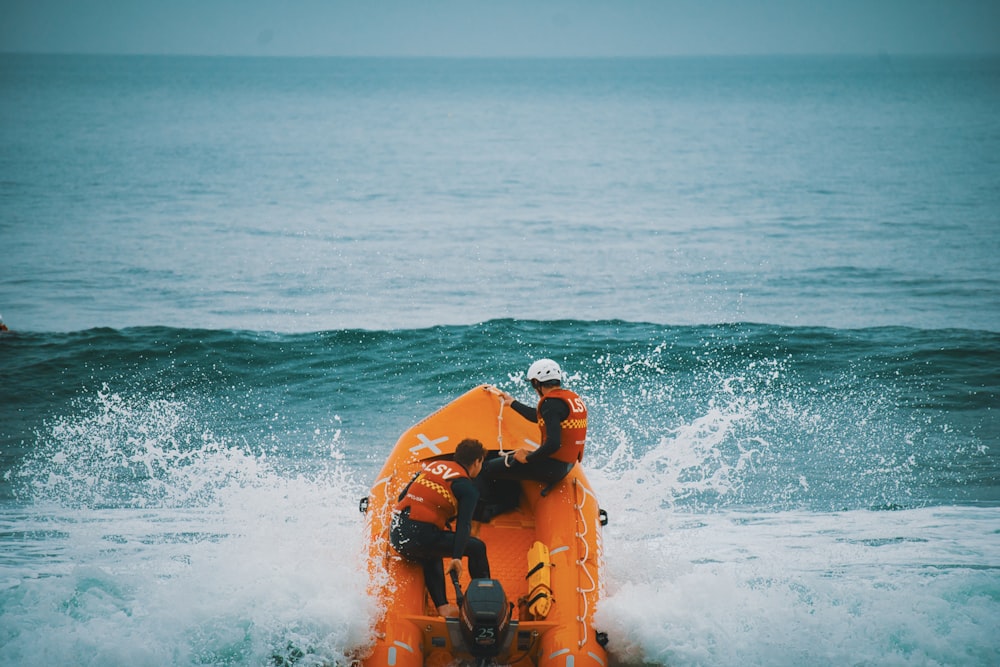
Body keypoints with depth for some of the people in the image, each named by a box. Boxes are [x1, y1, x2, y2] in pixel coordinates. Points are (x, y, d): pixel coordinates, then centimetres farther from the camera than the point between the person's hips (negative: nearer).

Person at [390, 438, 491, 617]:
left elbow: (402, 496, 24)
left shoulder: (433, 465, 21)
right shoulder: (468, 488, 2)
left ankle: (442, 606, 24)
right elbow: (463, 525, -11)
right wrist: (457, 557, -20)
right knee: (477, 547, 9)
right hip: (421, 538, -7)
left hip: (395, 534, 7)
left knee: (432, 558, 36)